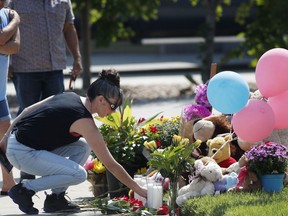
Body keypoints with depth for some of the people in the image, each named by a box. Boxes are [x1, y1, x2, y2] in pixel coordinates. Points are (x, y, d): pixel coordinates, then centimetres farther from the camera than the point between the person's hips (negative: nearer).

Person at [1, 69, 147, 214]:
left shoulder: (69, 96, 7)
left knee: (83, 147, 9)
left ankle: (56, 198, 11)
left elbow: (27, 111, 13)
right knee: (79, 174, -15)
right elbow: (111, 165, -12)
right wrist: (138, 189, -5)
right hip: (23, 153, -9)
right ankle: (25, 189, -5)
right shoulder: (85, 122, -16)